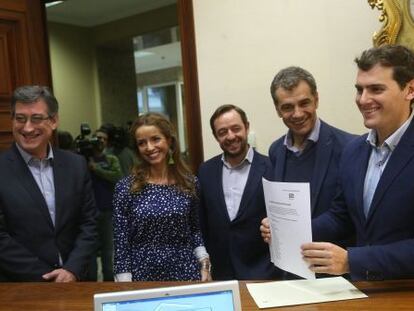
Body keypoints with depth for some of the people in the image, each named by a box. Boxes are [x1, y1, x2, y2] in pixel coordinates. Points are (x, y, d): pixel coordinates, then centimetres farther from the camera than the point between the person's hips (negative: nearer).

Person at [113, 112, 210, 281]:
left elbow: (195, 228, 10)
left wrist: (204, 264, -1)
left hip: (186, 273, 2)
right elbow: (121, 242, -5)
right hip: (142, 276, -1)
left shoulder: (189, 182, 0)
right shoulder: (125, 187, -7)